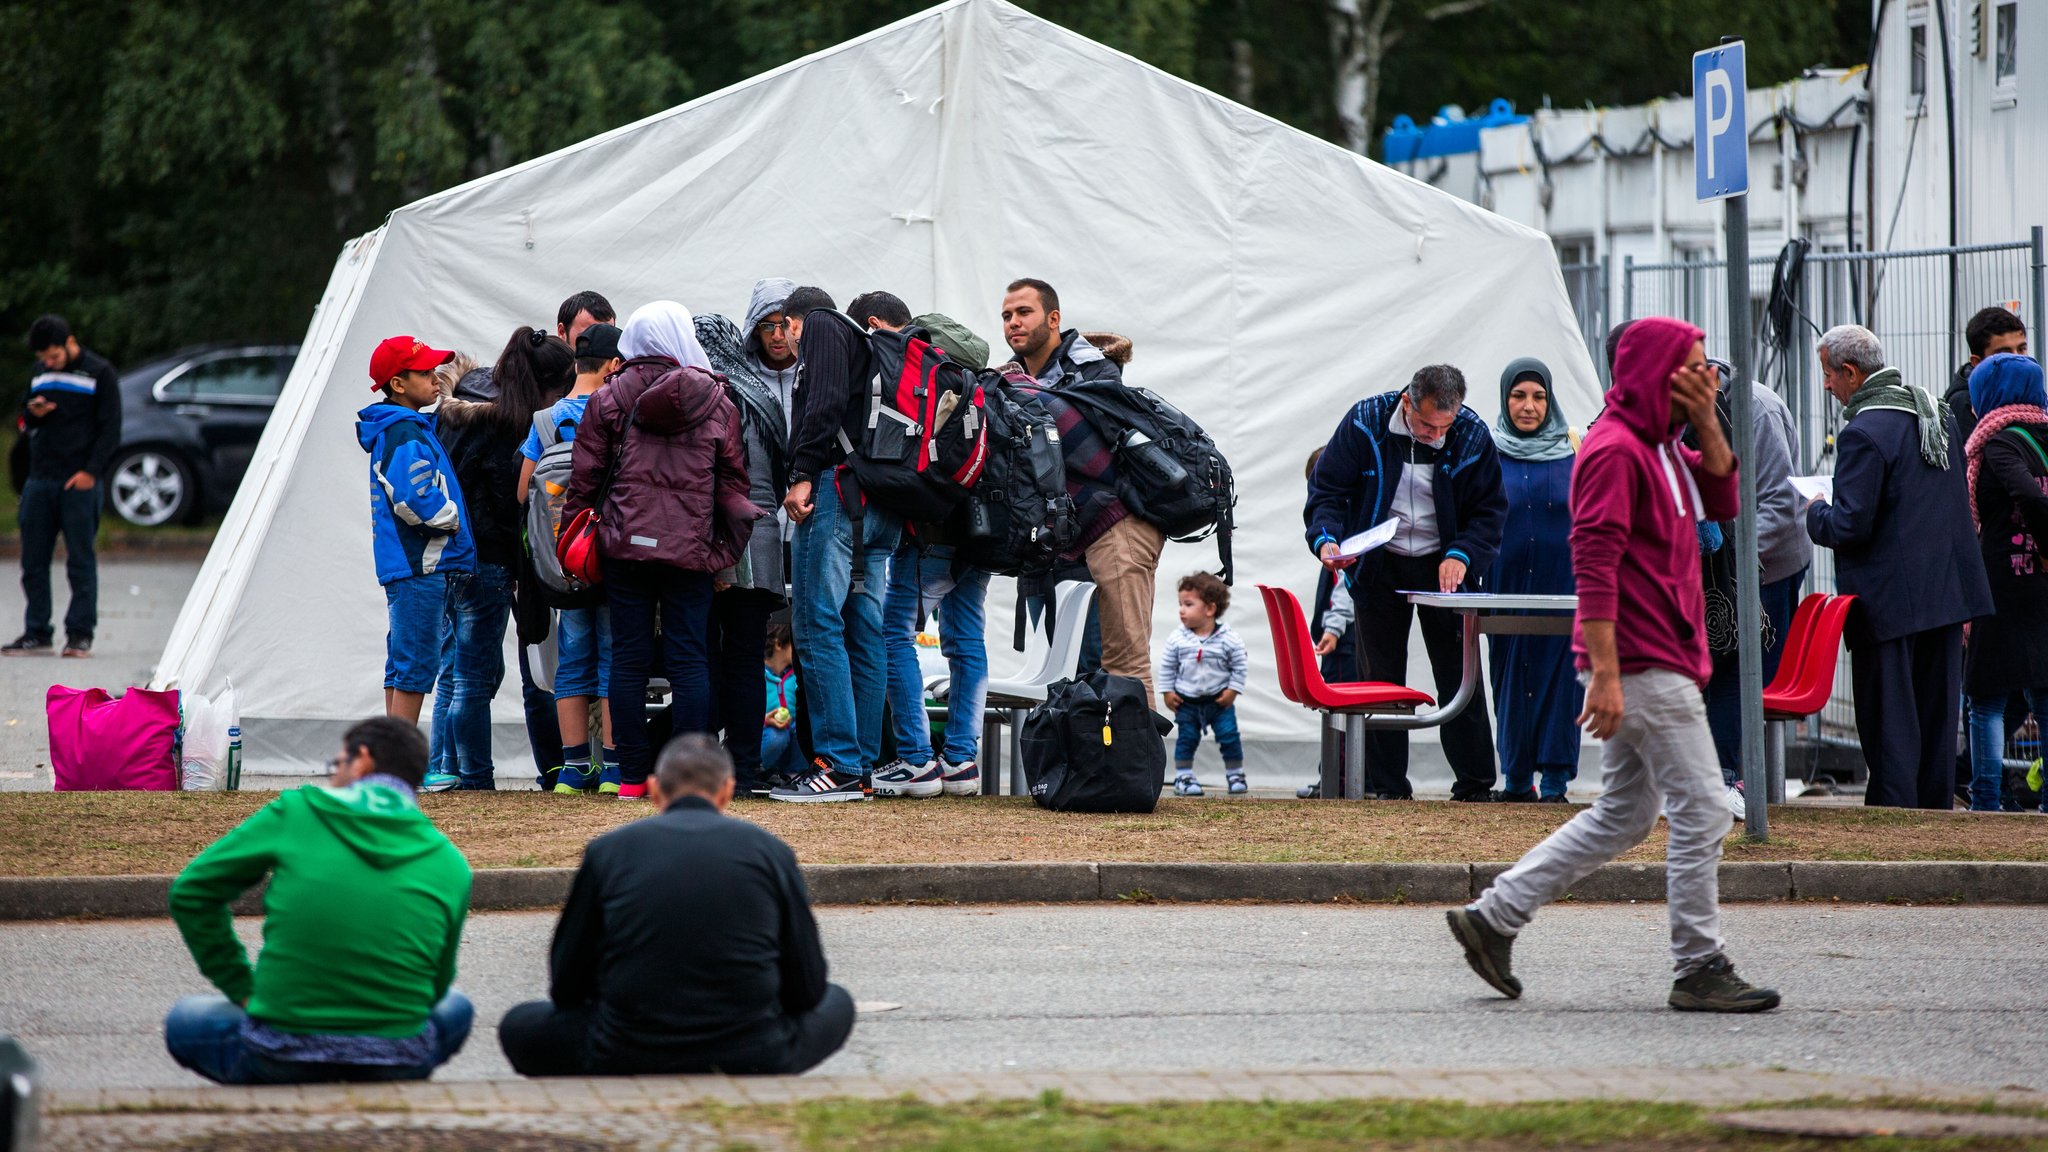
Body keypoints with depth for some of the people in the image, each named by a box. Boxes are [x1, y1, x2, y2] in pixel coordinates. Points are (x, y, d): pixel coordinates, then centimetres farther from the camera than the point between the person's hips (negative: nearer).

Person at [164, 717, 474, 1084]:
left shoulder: (294, 813, -1)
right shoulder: (451, 865, 2)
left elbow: (191, 892, 5)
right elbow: (437, 983, 12)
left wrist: (243, 990, 13)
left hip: (281, 1062, -2)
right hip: (395, 1064, 2)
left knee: (185, 1021, 30)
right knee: (455, 1008, 37)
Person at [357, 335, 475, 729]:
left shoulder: (391, 431, 18)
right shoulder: (404, 434, -14)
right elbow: (414, 500, -23)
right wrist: (453, 519, -8)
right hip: (419, 564, -10)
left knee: (403, 667, 12)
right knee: (416, 667, -9)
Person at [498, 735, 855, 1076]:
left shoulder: (607, 851, 4)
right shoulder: (770, 851, 5)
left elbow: (566, 988, 10)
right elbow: (807, 990, 9)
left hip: (627, 1062, 0)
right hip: (753, 1063, 0)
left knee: (519, 1027, 27)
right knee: (836, 1004, 30)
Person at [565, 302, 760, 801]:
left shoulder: (609, 399, 1)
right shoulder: (716, 401, 4)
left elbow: (585, 478, 2)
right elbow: (733, 481, 5)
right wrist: (726, 549, 11)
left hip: (625, 544, 0)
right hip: (691, 549, 0)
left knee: (628, 658, 3)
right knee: (689, 658, 2)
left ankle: (632, 775, 1)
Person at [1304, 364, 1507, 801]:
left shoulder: (1472, 435, -11)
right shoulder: (1365, 424, -13)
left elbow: (1489, 510, -3)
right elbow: (1327, 489, -6)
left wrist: (1462, 555, -19)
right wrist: (1326, 538, -24)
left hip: (1442, 566, 0)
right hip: (1380, 564, 0)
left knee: (1459, 674, -2)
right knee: (1380, 678, 2)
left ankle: (1475, 782, 4)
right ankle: (1387, 785, 7)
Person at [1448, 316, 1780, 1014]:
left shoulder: (1661, 447, 16)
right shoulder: (1614, 449, -14)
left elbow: (1722, 503, 14)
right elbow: (1594, 564, -20)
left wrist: (1706, 424, 1)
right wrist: (1605, 673, -25)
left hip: (1662, 662, 10)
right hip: (1641, 664, -10)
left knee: (1624, 815, 14)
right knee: (1701, 812, -7)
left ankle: (1494, 917, 17)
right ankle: (1700, 970, -2)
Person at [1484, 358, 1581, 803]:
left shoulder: (1572, 446, 6)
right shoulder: (1489, 450, 6)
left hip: (1562, 581, -1)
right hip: (1508, 579, 1)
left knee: (1559, 670, -6)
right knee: (1510, 673, 2)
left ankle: (1554, 776, -5)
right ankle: (1517, 777, 9)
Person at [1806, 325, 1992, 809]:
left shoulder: (1863, 434, -16)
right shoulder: (1937, 415, 11)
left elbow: (1851, 526, -19)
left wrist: (1816, 512, 0)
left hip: (1889, 601, -8)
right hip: (1947, 591, 8)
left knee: (1890, 730, -3)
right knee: (1937, 722, 13)